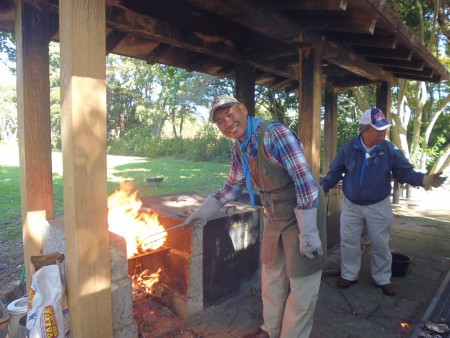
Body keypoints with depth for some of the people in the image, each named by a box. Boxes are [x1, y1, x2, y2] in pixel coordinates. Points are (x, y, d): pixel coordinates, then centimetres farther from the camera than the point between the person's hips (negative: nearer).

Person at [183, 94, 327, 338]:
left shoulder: (275, 134, -25)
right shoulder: (238, 147, 0)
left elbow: (305, 181, -28)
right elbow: (233, 187, 13)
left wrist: (308, 233, -25)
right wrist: (202, 211, 11)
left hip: (305, 212, -8)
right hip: (274, 216, 8)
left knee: (301, 283, 5)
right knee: (271, 277, 21)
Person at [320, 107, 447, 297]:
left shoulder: (390, 150, -10)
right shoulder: (349, 148, -10)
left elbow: (405, 172, -4)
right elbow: (335, 172, -2)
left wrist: (424, 179, -23)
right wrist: (322, 187, -12)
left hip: (378, 206, 0)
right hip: (351, 205, 1)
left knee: (380, 244, 12)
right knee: (349, 242, 10)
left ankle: (382, 279, 33)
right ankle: (349, 275, 29)